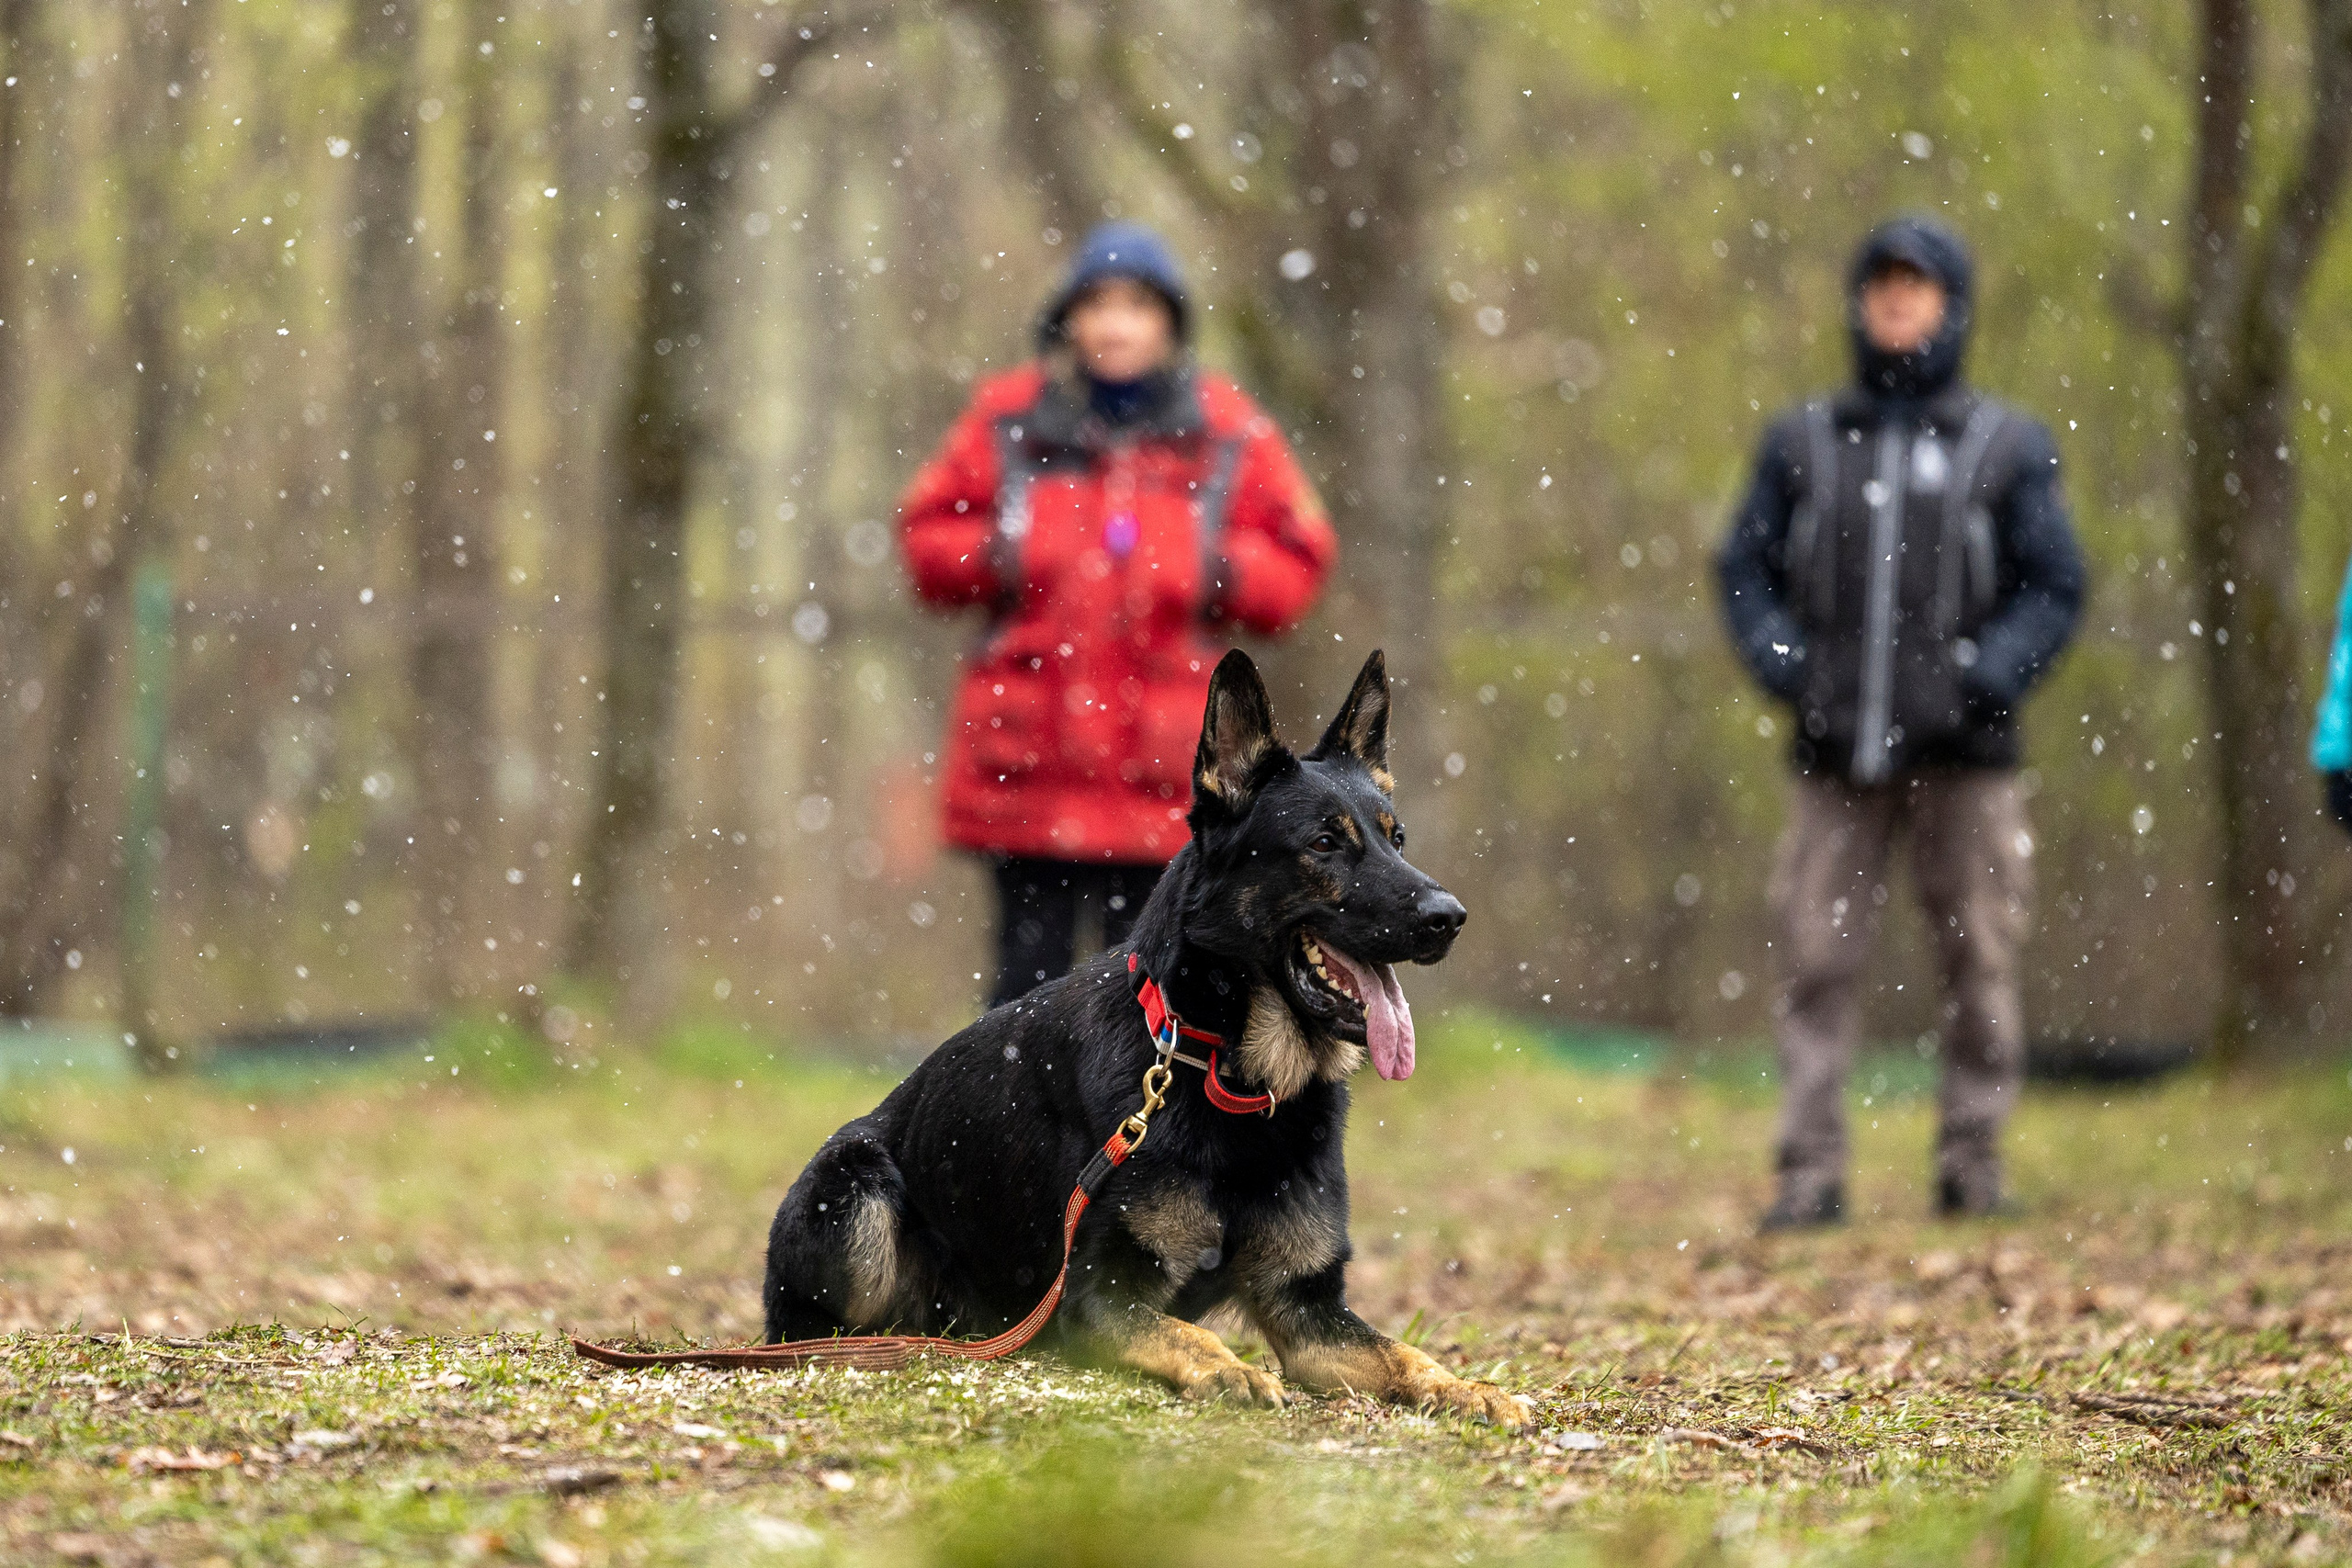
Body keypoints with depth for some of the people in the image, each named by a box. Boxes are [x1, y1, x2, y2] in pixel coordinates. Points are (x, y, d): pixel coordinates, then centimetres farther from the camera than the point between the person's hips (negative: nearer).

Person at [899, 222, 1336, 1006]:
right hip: (1027, 761, 0)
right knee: (1031, 966, 4)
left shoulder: (1227, 433, 5)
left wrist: (1220, 573, -8)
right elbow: (928, 532, 12)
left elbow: (1297, 560, 9)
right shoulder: (1010, 419, 5)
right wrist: (994, 557, -7)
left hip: (1159, 762, 0)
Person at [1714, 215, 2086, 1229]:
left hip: (1963, 758, -1)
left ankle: (1972, 1159, 9)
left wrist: (1987, 678, -11)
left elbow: (2055, 587, 5)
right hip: (1835, 760, 1)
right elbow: (1744, 568, 13)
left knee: (1978, 964, 0)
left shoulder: (2008, 447, 7)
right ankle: (1810, 1171, -4)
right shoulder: (1801, 442, 12)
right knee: (1816, 961, -5)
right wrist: (1782, 663, -4)